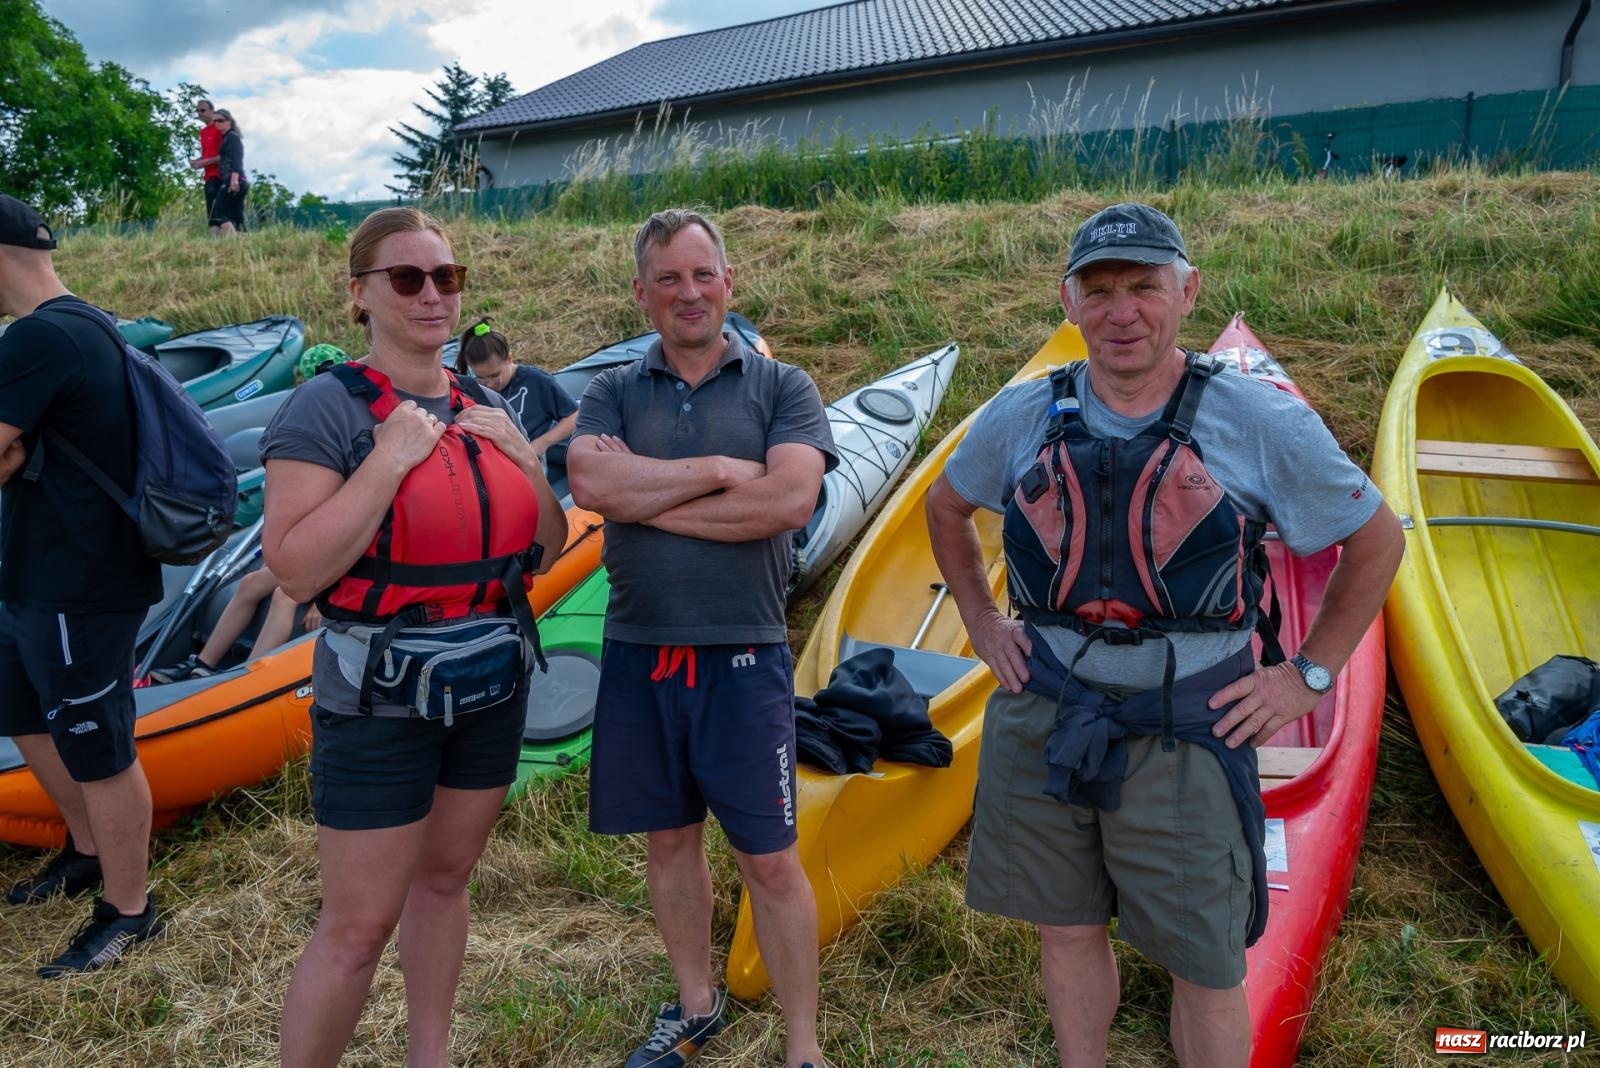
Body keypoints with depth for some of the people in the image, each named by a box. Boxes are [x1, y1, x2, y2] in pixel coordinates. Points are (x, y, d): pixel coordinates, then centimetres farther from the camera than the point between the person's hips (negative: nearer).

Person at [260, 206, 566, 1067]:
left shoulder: (483, 409, 7)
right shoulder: (326, 408, -11)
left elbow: (546, 551, 8)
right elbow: (294, 572, -20)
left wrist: (523, 458, -7)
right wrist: (392, 459, -23)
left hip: (494, 689, 6)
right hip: (379, 704, -6)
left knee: (444, 880, 19)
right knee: (358, 927, 0)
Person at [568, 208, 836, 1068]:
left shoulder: (780, 387, 0)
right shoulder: (612, 393, 6)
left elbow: (790, 499, -18)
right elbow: (591, 485, -14)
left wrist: (643, 494, -12)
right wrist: (721, 468, -15)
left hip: (744, 658, -3)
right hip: (637, 656, 3)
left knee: (771, 861, 4)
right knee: (669, 840, 17)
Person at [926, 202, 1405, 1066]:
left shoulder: (1264, 425, -7)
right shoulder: (1022, 418, 1)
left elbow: (1376, 542, 5)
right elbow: (945, 509, 19)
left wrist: (1310, 675, 1)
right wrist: (980, 623, 11)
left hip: (1187, 734, -2)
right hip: (1040, 722, 3)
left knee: (1208, 967, 9)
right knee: (1067, 931, 18)